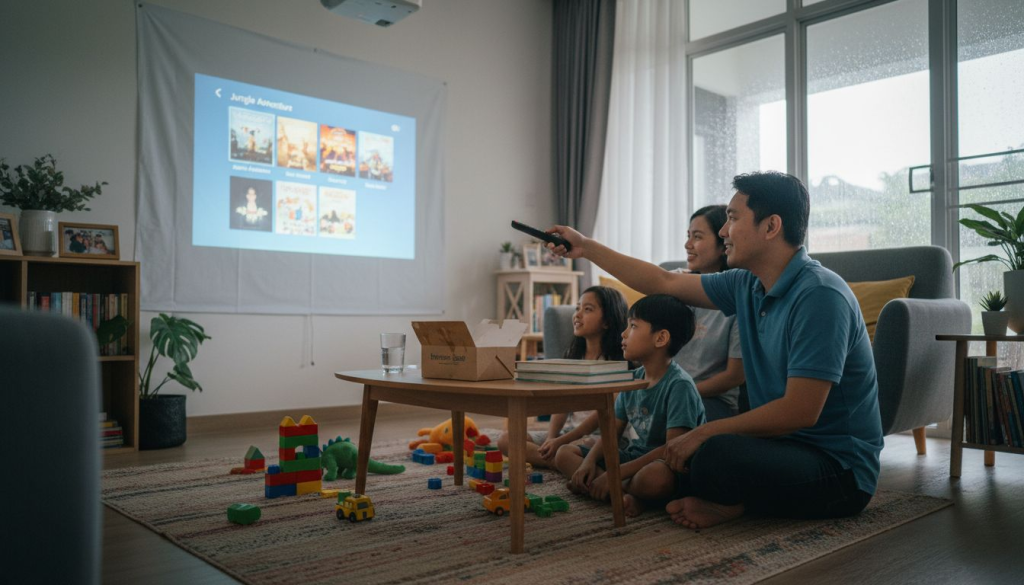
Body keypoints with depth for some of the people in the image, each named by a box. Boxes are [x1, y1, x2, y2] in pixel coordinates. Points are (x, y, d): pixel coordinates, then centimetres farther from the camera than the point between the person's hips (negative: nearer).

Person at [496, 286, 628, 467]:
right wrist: (550, 438, -7)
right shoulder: (574, 355, 13)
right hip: (569, 429, 8)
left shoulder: (614, 361, -8)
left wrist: (561, 442, -18)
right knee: (505, 439, -9)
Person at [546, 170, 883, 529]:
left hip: (838, 468, -8)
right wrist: (586, 248, 16)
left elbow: (800, 411, -27)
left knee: (717, 453, -34)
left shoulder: (819, 295, -22)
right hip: (782, 444, 8)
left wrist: (703, 433, -20)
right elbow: (665, 283, 14)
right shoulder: (747, 285, 3)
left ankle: (729, 504, -5)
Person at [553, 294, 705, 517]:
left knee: (655, 477, -43)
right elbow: (613, 431, 10)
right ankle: (626, 494, -17)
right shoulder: (633, 379, 5)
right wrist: (589, 461, -10)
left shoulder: (679, 384, -18)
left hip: (666, 465, -8)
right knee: (565, 453, 1)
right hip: (637, 454, 8)